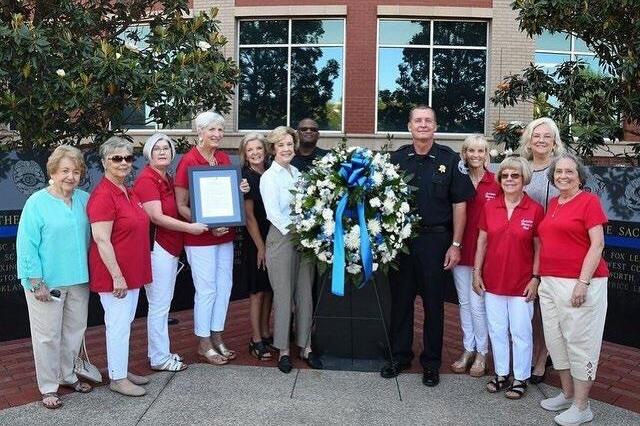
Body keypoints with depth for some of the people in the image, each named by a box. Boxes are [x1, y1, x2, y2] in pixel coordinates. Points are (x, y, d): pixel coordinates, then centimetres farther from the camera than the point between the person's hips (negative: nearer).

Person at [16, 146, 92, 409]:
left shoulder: (85, 200, 2)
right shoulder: (37, 203, -11)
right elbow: (26, 245, -12)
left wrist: (89, 271, 8)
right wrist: (36, 282, -15)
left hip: (78, 279, 5)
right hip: (47, 282, -5)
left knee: (75, 330, 17)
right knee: (48, 335, 5)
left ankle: (67, 375, 36)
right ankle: (48, 387, 21)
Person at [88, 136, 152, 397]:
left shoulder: (128, 193, 11)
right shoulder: (103, 196, -18)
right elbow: (102, 241, -22)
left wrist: (138, 271, 21)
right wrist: (117, 276, -22)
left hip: (132, 271, 9)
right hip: (114, 274, -9)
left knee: (125, 322, 18)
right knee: (118, 323, 1)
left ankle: (121, 369, 31)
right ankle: (117, 378, 14)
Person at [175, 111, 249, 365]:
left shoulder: (225, 159, 7)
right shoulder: (188, 161, -12)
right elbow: (181, 205, -12)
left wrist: (241, 190, -2)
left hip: (225, 234, 7)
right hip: (199, 237, -6)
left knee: (225, 286, 12)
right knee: (206, 290, 2)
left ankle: (217, 337, 28)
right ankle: (203, 343, 18)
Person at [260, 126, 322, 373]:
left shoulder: (298, 174, 13)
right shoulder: (269, 177, -4)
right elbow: (273, 214, -12)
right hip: (282, 238, -5)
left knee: (305, 294, 9)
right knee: (283, 295, 1)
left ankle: (305, 346, 19)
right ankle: (283, 350, 13)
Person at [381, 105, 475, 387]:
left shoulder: (449, 159, -1)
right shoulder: (398, 158, 6)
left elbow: (459, 204, 0)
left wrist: (455, 245, -5)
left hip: (435, 239, -2)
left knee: (434, 302, 7)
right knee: (400, 299, 10)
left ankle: (431, 362, 20)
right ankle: (400, 356, 24)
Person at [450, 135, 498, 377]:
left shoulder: (495, 184, -5)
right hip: (460, 249, 4)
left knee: (477, 304, 0)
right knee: (464, 302, 13)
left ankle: (481, 353, 18)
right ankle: (468, 350, 27)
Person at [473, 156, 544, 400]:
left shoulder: (535, 210, -7)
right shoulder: (489, 207, 1)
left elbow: (539, 248, -3)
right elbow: (482, 242, 6)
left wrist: (535, 278, -6)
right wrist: (476, 272, 4)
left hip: (521, 283, -3)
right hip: (493, 281, 3)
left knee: (521, 332, 8)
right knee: (496, 330, 13)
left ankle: (521, 378, 24)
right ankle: (501, 374, 29)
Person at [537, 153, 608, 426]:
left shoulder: (589, 201, -6)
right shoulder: (553, 204, 13)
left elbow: (597, 244, -12)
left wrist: (583, 282, -18)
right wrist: (540, 277, 14)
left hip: (579, 283, -7)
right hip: (550, 282, 7)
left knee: (580, 342, 1)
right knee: (555, 340, 13)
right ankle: (567, 394, 30)